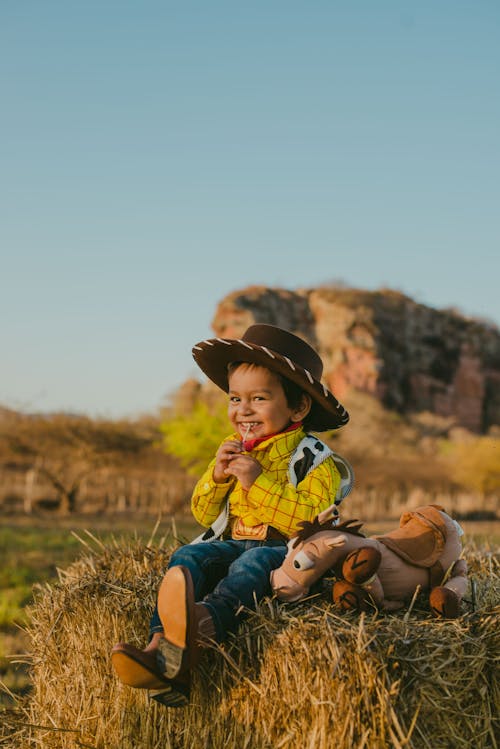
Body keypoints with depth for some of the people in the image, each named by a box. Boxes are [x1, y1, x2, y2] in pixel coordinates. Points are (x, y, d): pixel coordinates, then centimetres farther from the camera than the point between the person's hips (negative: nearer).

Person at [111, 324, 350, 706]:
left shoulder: (314, 460, -2)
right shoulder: (234, 452, 17)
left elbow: (309, 520, -19)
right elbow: (204, 514, 16)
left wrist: (258, 482, -22)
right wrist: (216, 477, -5)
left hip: (284, 551, -6)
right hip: (232, 543, 6)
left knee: (251, 564, -37)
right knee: (187, 557, -22)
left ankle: (200, 629, -66)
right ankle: (161, 645, -42)